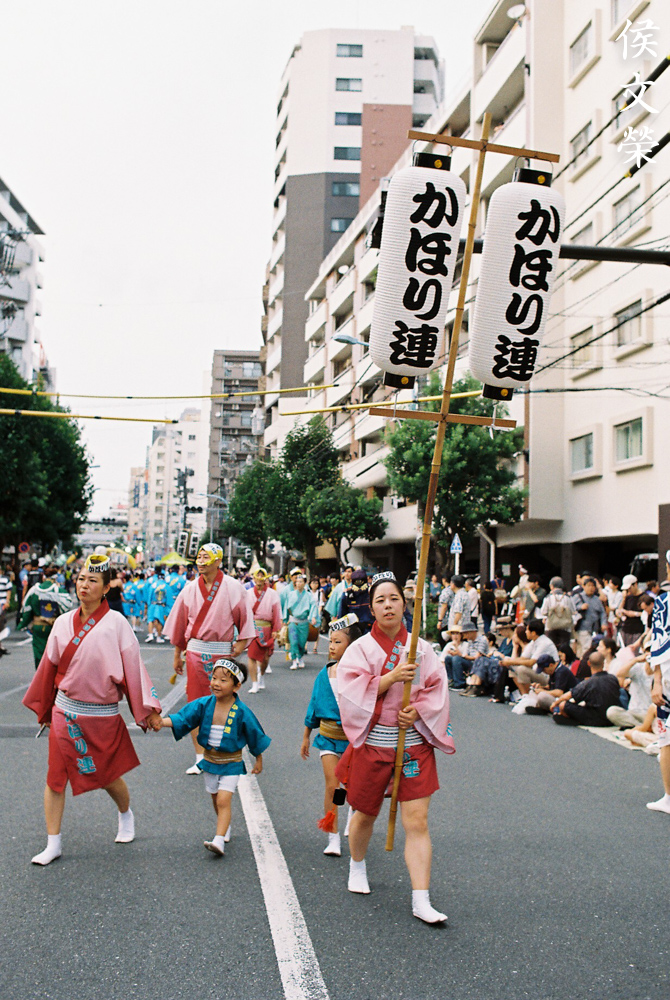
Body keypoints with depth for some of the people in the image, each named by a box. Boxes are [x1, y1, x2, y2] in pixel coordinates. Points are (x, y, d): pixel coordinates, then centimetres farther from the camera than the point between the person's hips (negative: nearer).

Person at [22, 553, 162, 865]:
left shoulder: (116, 624, -9)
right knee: (56, 776, 1)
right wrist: (42, 708, 19)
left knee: (107, 776, 11)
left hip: (103, 716, -3)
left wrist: (148, 710, -8)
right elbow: (49, 666, 12)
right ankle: (53, 844, 14)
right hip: (65, 711, 3)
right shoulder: (63, 623, 1)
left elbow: (133, 667, -7)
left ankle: (126, 815, 42)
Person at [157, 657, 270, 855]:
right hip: (210, 760, 4)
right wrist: (160, 721, -29)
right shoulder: (204, 705, -8)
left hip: (231, 764, -4)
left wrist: (258, 761, 8)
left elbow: (255, 736, -2)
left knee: (223, 801, -15)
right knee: (216, 800, 18)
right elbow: (181, 718, -12)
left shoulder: (242, 712, -14)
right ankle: (225, 827, 41)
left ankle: (219, 840, -17)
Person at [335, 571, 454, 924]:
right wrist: (391, 677, -23)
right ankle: (357, 866, 46)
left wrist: (417, 712, -17)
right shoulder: (360, 648, -3)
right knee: (366, 814, 16)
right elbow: (350, 691, -15)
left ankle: (421, 901, 0)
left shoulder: (422, 649, 2)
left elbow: (437, 692, 1)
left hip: (414, 743, 1)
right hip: (372, 742, 0)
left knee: (417, 821, -5)